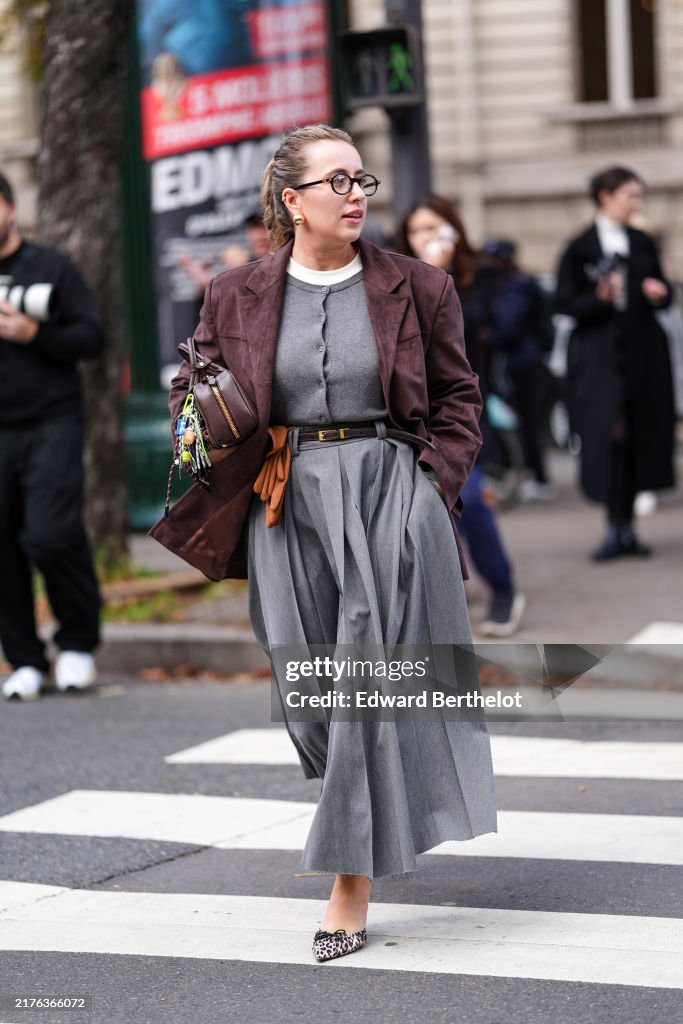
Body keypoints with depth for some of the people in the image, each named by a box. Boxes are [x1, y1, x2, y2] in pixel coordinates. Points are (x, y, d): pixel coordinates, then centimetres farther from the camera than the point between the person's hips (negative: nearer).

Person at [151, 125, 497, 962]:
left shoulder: (415, 288, 2)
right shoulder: (236, 297, 5)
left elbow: (458, 396, 7)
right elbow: (192, 389, 16)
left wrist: (432, 491, -4)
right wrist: (223, 450, -3)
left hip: (391, 493, -2)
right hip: (289, 506, 2)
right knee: (308, 690, 3)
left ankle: (350, 889, -2)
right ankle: (379, 814, 35)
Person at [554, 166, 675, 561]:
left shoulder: (643, 244, 11)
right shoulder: (580, 248, -2)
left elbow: (663, 291, 18)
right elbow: (564, 303, -5)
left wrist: (659, 292, -5)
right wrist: (599, 298, -23)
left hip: (643, 353, 4)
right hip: (599, 355, -4)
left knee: (639, 436, 3)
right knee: (608, 437, -9)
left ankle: (627, 529, 11)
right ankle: (616, 529, -3)